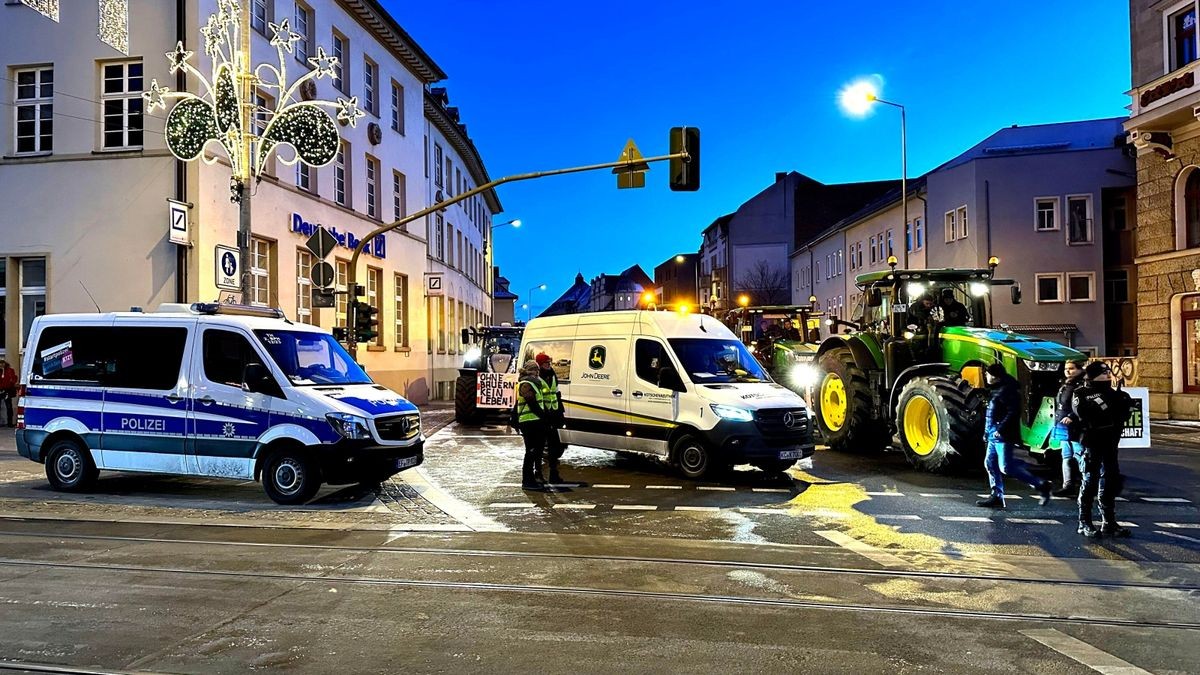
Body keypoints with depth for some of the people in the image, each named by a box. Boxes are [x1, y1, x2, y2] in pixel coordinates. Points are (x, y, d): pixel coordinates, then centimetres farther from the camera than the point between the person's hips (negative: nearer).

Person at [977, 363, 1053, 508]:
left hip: (1003, 436, -11)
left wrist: (1001, 429, -23)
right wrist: (988, 431, 20)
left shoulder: (1007, 390, -15)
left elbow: (1013, 412, -24)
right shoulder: (998, 390, 17)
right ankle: (997, 496, 14)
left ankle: (1040, 485, -1)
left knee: (1006, 467, -11)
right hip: (994, 435, 11)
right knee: (990, 463, 9)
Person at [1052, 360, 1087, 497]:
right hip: (1064, 427, 10)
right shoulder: (1064, 385, 17)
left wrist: (1071, 417, -32)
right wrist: (1057, 422, 22)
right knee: (1067, 457, 14)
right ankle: (1068, 486, 21)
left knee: (1080, 458, -8)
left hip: (1076, 428, -10)